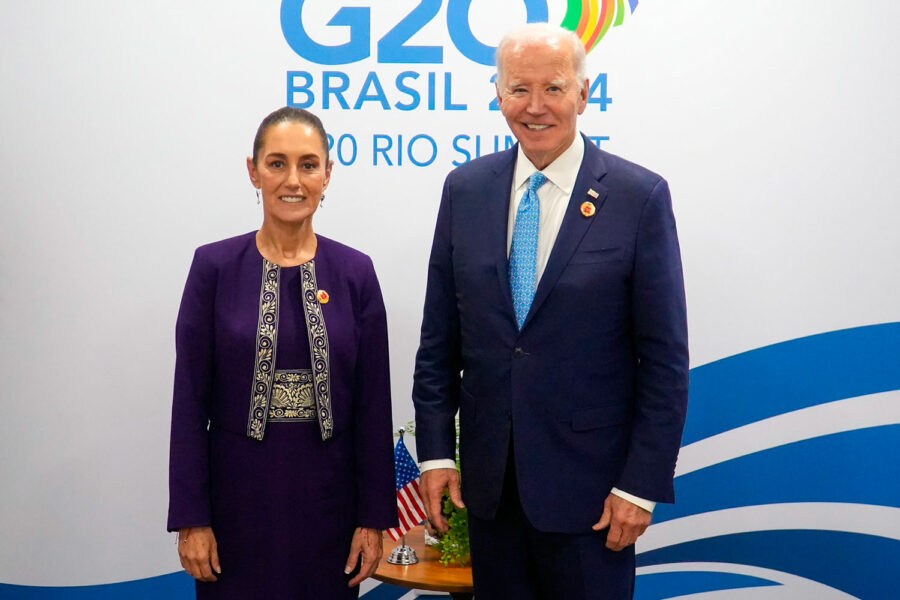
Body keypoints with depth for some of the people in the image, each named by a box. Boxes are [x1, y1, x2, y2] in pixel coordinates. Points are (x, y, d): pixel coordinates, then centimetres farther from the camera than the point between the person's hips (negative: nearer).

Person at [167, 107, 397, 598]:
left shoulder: (354, 272, 0)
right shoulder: (214, 266, -3)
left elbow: (373, 404, 1)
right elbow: (190, 401, -3)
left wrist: (374, 518, 0)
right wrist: (191, 519, -6)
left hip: (326, 490, 1)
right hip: (239, 492, -1)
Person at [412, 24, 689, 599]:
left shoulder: (640, 196, -8)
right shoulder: (465, 190, 3)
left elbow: (665, 358, -7)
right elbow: (439, 340, 6)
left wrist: (642, 485, -9)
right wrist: (436, 452, 1)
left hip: (589, 484, -3)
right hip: (489, 478, 4)